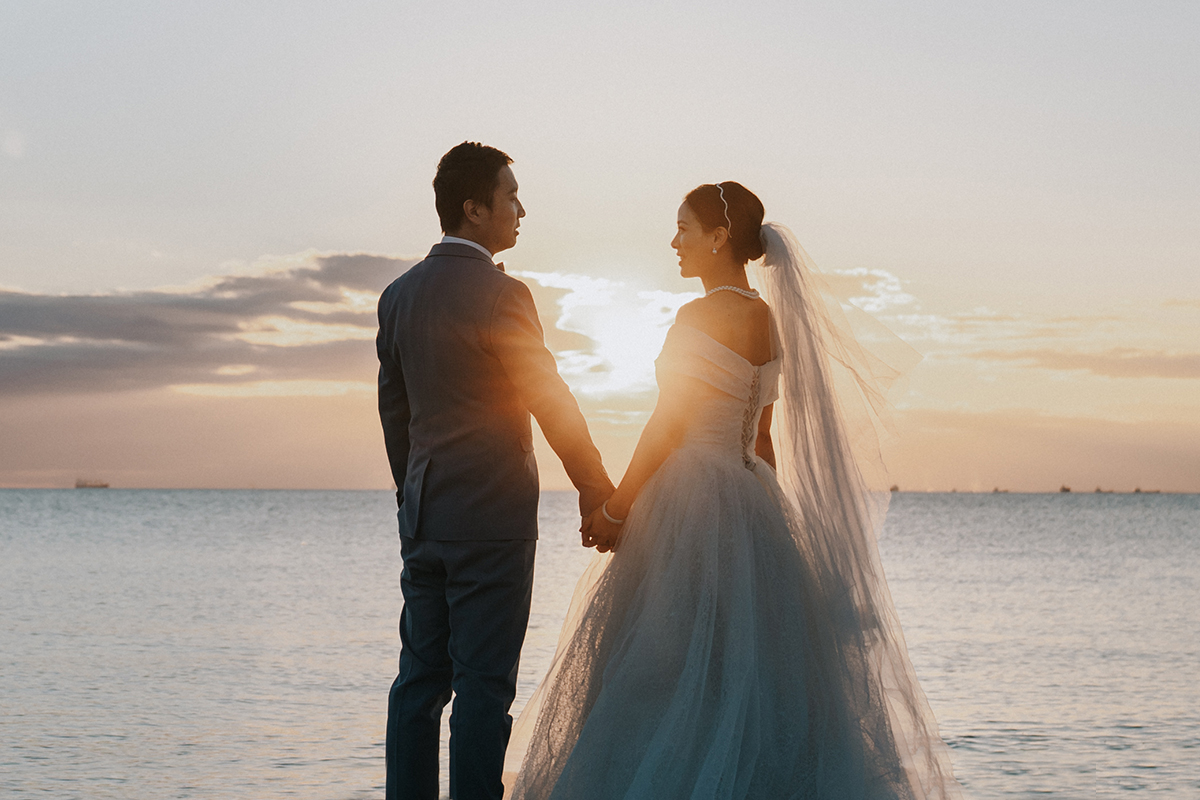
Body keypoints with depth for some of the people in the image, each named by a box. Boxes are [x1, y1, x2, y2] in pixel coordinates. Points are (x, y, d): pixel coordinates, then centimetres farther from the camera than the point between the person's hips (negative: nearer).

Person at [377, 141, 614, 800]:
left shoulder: (399, 294, 9)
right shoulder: (500, 295, -13)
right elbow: (549, 400, -8)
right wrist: (595, 487, 2)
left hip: (422, 519, 7)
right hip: (491, 518, -7)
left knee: (420, 679, 11)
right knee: (483, 685, -2)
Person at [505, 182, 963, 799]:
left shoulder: (701, 317, -14)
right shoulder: (767, 320, 11)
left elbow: (667, 428, -14)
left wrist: (614, 510, -7)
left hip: (695, 506, -9)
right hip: (753, 502, 9)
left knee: (677, 680, -3)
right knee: (749, 669, 13)